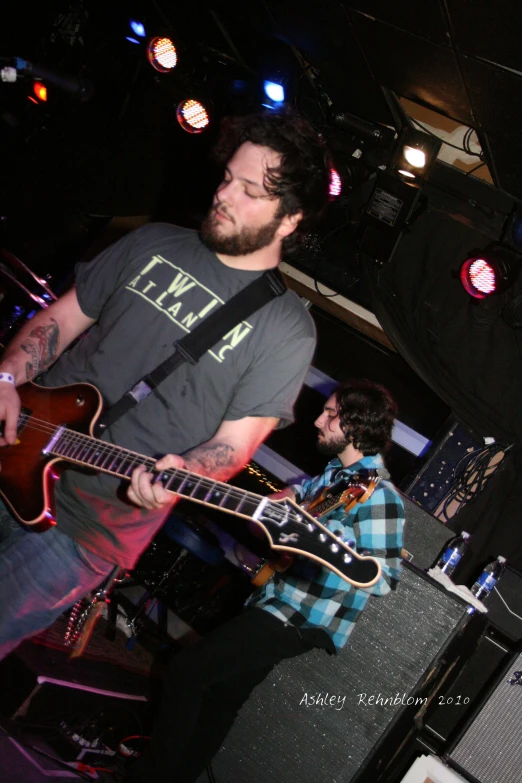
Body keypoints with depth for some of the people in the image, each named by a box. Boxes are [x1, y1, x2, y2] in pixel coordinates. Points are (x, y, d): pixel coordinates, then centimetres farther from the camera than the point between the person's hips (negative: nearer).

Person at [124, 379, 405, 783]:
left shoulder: (379, 495, -17)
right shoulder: (331, 474, 11)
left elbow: (385, 578, -23)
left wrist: (325, 535, -32)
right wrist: (282, 501, 0)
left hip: (304, 617, -9)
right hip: (275, 600, 9)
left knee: (185, 671, -10)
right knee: (221, 700, 18)